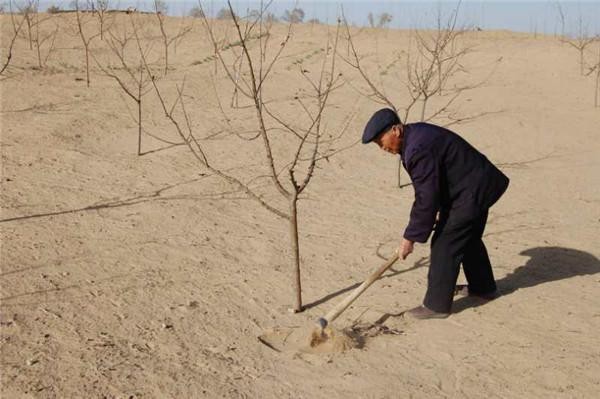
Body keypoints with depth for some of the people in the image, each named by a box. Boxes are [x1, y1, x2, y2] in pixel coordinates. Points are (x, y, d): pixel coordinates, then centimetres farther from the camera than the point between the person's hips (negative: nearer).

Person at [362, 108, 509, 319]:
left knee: (445, 245, -7)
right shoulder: (415, 134, 4)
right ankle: (483, 287, 44)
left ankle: (436, 305, 2)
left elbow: (426, 199, -28)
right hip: (479, 186, 11)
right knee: (469, 239, 25)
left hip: (472, 193, -11)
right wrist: (442, 210, 20)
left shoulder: (418, 149, -30)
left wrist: (410, 238, -20)